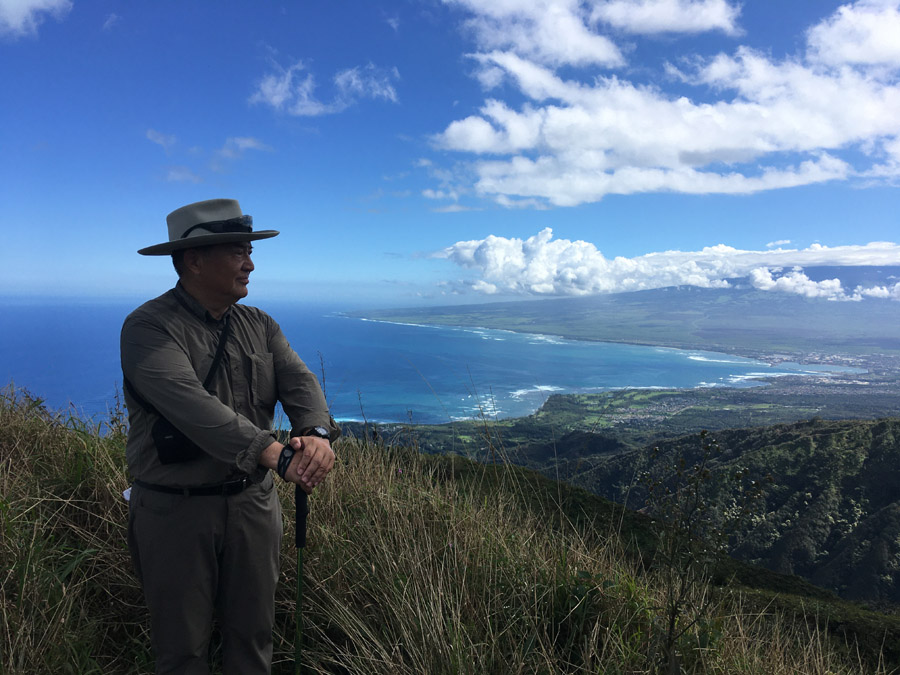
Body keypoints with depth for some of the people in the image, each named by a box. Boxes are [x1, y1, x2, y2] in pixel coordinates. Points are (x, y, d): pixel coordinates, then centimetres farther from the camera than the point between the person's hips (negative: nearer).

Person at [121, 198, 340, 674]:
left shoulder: (260, 326, 6)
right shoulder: (149, 327, -14)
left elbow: (300, 382, -7)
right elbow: (190, 404, -28)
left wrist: (317, 433, -29)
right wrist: (276, 454, -38)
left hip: (253, 501, 5)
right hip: (175, 510, -4)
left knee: (252, 634, 18)